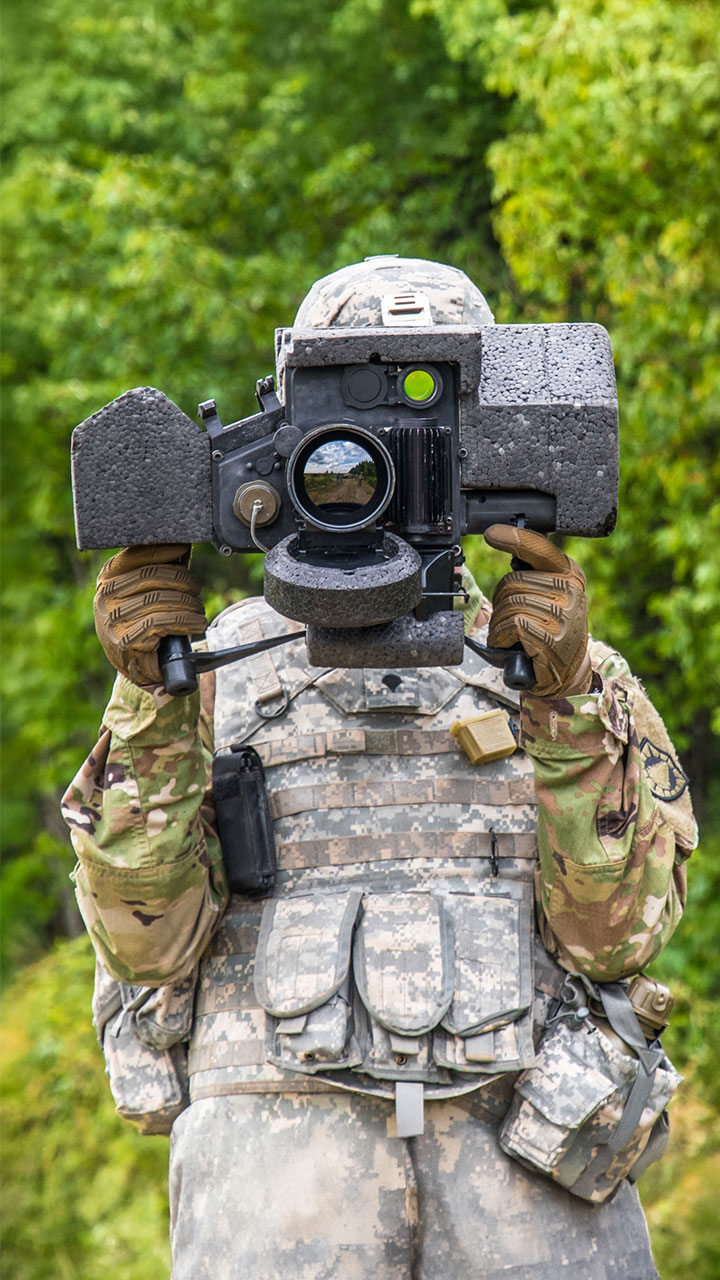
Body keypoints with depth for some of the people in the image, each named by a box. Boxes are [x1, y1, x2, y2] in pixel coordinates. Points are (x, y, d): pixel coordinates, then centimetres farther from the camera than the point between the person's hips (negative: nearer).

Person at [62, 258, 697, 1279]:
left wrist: (567, 698, -12)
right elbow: (146, 940, 2)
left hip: (530, 1152, 1)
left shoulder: (571, 670, 14)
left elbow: (615, 931, 0)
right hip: (280, 1149, 0)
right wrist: (151, 702, -9)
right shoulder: (219, 669, 14)